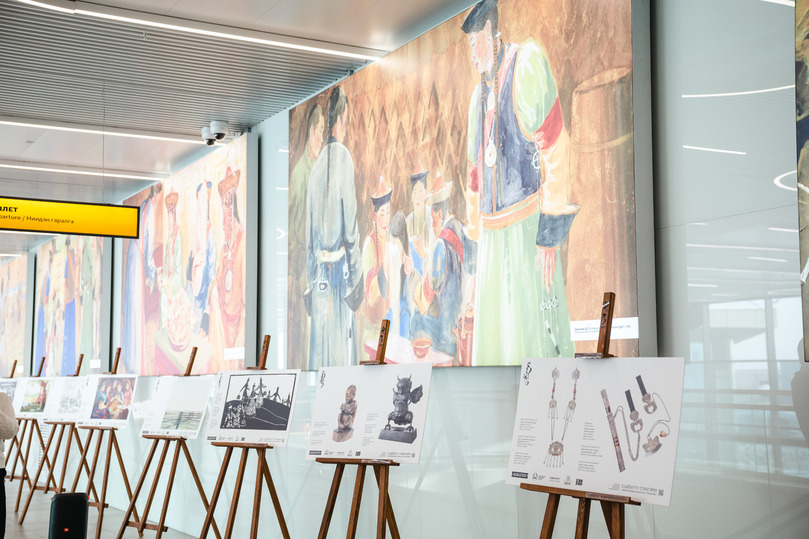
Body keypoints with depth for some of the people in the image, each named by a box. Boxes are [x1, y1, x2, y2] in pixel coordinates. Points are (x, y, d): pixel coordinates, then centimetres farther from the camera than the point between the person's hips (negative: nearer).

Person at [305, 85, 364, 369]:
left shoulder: (317, 164, 8)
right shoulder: (343, 156, -9)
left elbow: (309, 230, 12)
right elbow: (350, 221, -11)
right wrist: (356, 275, -5)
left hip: (319, 271, 6)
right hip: (340, 264, -6)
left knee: (320, 342, 7)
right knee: (341, 336, -3)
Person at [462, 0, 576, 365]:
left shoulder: (527, 65, -7)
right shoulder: (478, 97, 18)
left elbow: (554, 150, -14)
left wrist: (549, 236, -18)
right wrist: (480, 233, 21)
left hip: (527, 225, -7)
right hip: (492, 237, 7)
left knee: (532, 338, -9)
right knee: (491, 341, 9)